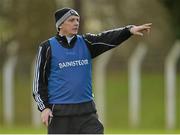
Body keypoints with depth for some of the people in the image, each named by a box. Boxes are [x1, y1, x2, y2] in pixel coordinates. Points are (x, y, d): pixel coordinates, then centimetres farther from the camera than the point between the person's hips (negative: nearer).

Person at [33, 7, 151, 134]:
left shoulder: (86, 43, 8)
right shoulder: (48, 47, -1)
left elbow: (108, 38, -8)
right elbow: (39, 80, 0)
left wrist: (129, 30, -25)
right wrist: (44, 107, -8)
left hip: (87, 110, 3)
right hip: (59, 113, -3)